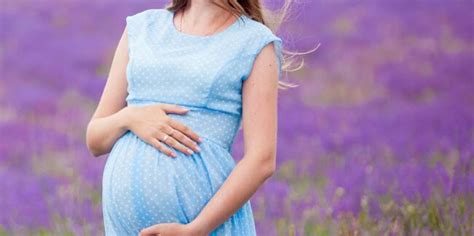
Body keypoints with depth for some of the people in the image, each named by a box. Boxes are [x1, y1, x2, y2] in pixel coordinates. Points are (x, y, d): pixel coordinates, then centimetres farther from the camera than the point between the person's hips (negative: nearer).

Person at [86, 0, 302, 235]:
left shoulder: (256, 43, 1)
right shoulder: (141, 28, 12)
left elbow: (262, 160, -7)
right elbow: (95, 140, 14)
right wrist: (128, 117, -8)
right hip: (126, 212, 4)